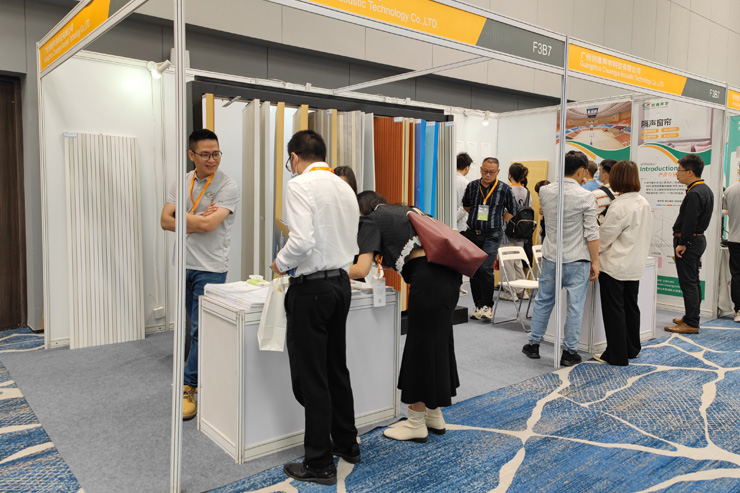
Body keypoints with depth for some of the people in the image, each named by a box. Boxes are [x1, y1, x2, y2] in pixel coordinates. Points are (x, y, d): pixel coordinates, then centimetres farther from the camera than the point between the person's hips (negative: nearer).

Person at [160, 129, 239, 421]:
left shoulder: (227, 187, -10)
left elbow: (208, 225, -20)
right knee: (197, 328, 16)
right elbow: (165, 221, 0)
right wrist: (198, 220, -13)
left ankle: (188, 388, 6)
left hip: (211, 269, -6)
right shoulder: (181, 183, 8)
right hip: (185, 265, 6)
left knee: (201, 330, -4)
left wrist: (183, 216, -4)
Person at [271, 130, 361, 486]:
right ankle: (347, 444, 35)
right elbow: (351, 244, 13)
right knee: (337, 369, 20)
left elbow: (301, 241, -23)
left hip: (311, 287, -8)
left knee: (310, 377, 3)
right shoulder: (345, 188, 10)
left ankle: (319, 464, 14)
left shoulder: (300, 186, -12)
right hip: (341, 282, 8)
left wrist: (280, 263, -6)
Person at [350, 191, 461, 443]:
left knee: (420, 345, 2)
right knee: (439, 341, 16)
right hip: (448, 272, 8)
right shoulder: (403, 211, 27)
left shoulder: (371, 220, 4)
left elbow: (361, 269, -7)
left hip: (428, 277, -8)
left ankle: (416, 423, 16)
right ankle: (435, 416, 29)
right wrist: (389, 262, 39)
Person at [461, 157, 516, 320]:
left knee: (485, 268, -16)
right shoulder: (472, 186, 3)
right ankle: (478, 305, 17)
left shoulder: (505, 189, -4)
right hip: (472, 233, 4)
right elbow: (465, 205, 22)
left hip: (492, 235, -4)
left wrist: (497, 222, 5)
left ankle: (487, 305, -2)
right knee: (474, 270, 6)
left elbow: (512, 211, 9)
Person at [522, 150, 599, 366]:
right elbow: (591, 233, -12)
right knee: (575, 306, 6)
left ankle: (534, 344, 25)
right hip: (576, 259, -4)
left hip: (550, 257, 4)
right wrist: (595, 261, -3)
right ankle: (569, 352, 13)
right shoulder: (586, 197, -13)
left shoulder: (545, 191, -1)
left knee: (543, 301, 16)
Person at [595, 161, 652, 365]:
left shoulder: (619, 206, -20)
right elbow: (645, 235, 14)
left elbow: (605, 236, -15)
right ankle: (631, 349, 32)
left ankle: (616, 355, 9)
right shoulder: (644, 203, 5)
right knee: (630, 306, 18)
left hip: (615, 266, -8)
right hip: (635, 264, 8)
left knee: (613, 309, 1)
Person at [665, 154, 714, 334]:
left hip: (689, 241, -11)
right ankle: (691, 318, 28)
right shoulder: (705, 190, 14)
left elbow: (690, 222, -25)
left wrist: (682, 243, -19)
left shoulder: (694, 194, -20)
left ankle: (691, 324, -1)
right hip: (698, 239, 11)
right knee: (693, 282, 17)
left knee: (688, 283, -6)